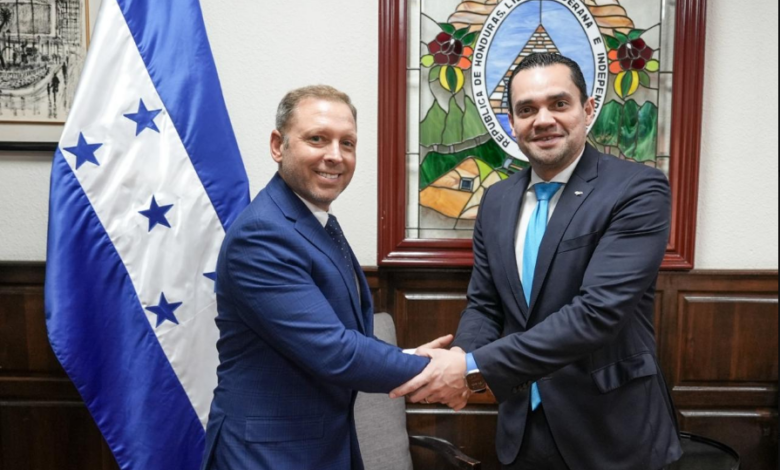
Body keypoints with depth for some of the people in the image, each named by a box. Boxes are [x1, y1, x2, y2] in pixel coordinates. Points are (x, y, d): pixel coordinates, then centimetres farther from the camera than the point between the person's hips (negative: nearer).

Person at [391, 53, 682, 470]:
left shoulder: (638, 190, -16)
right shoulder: (497, 200, 2)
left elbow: (597, 312, -26)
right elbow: (483, 305, 6)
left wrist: (475, 368, -28)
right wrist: (460, 358, -15)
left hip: (611, 432, -4)